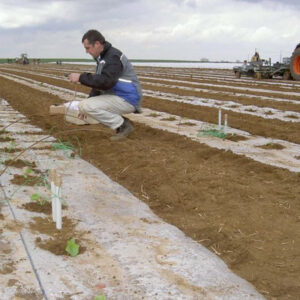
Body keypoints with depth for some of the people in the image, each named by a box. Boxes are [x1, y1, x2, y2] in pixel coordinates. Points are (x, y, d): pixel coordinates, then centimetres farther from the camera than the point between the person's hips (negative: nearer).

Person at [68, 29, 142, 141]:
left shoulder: (113, 57, -18)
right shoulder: (102, 57, 14)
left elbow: (105, 82, -31)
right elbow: (98, 82, 19)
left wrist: (81, 77, -24)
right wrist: (87, 105, 12)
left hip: (126, 99, -10)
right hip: (116, 97, 10)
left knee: (85, 106, -21)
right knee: (83, 106, 15)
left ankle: (123, 125, -10)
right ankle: (121, 123, 8)